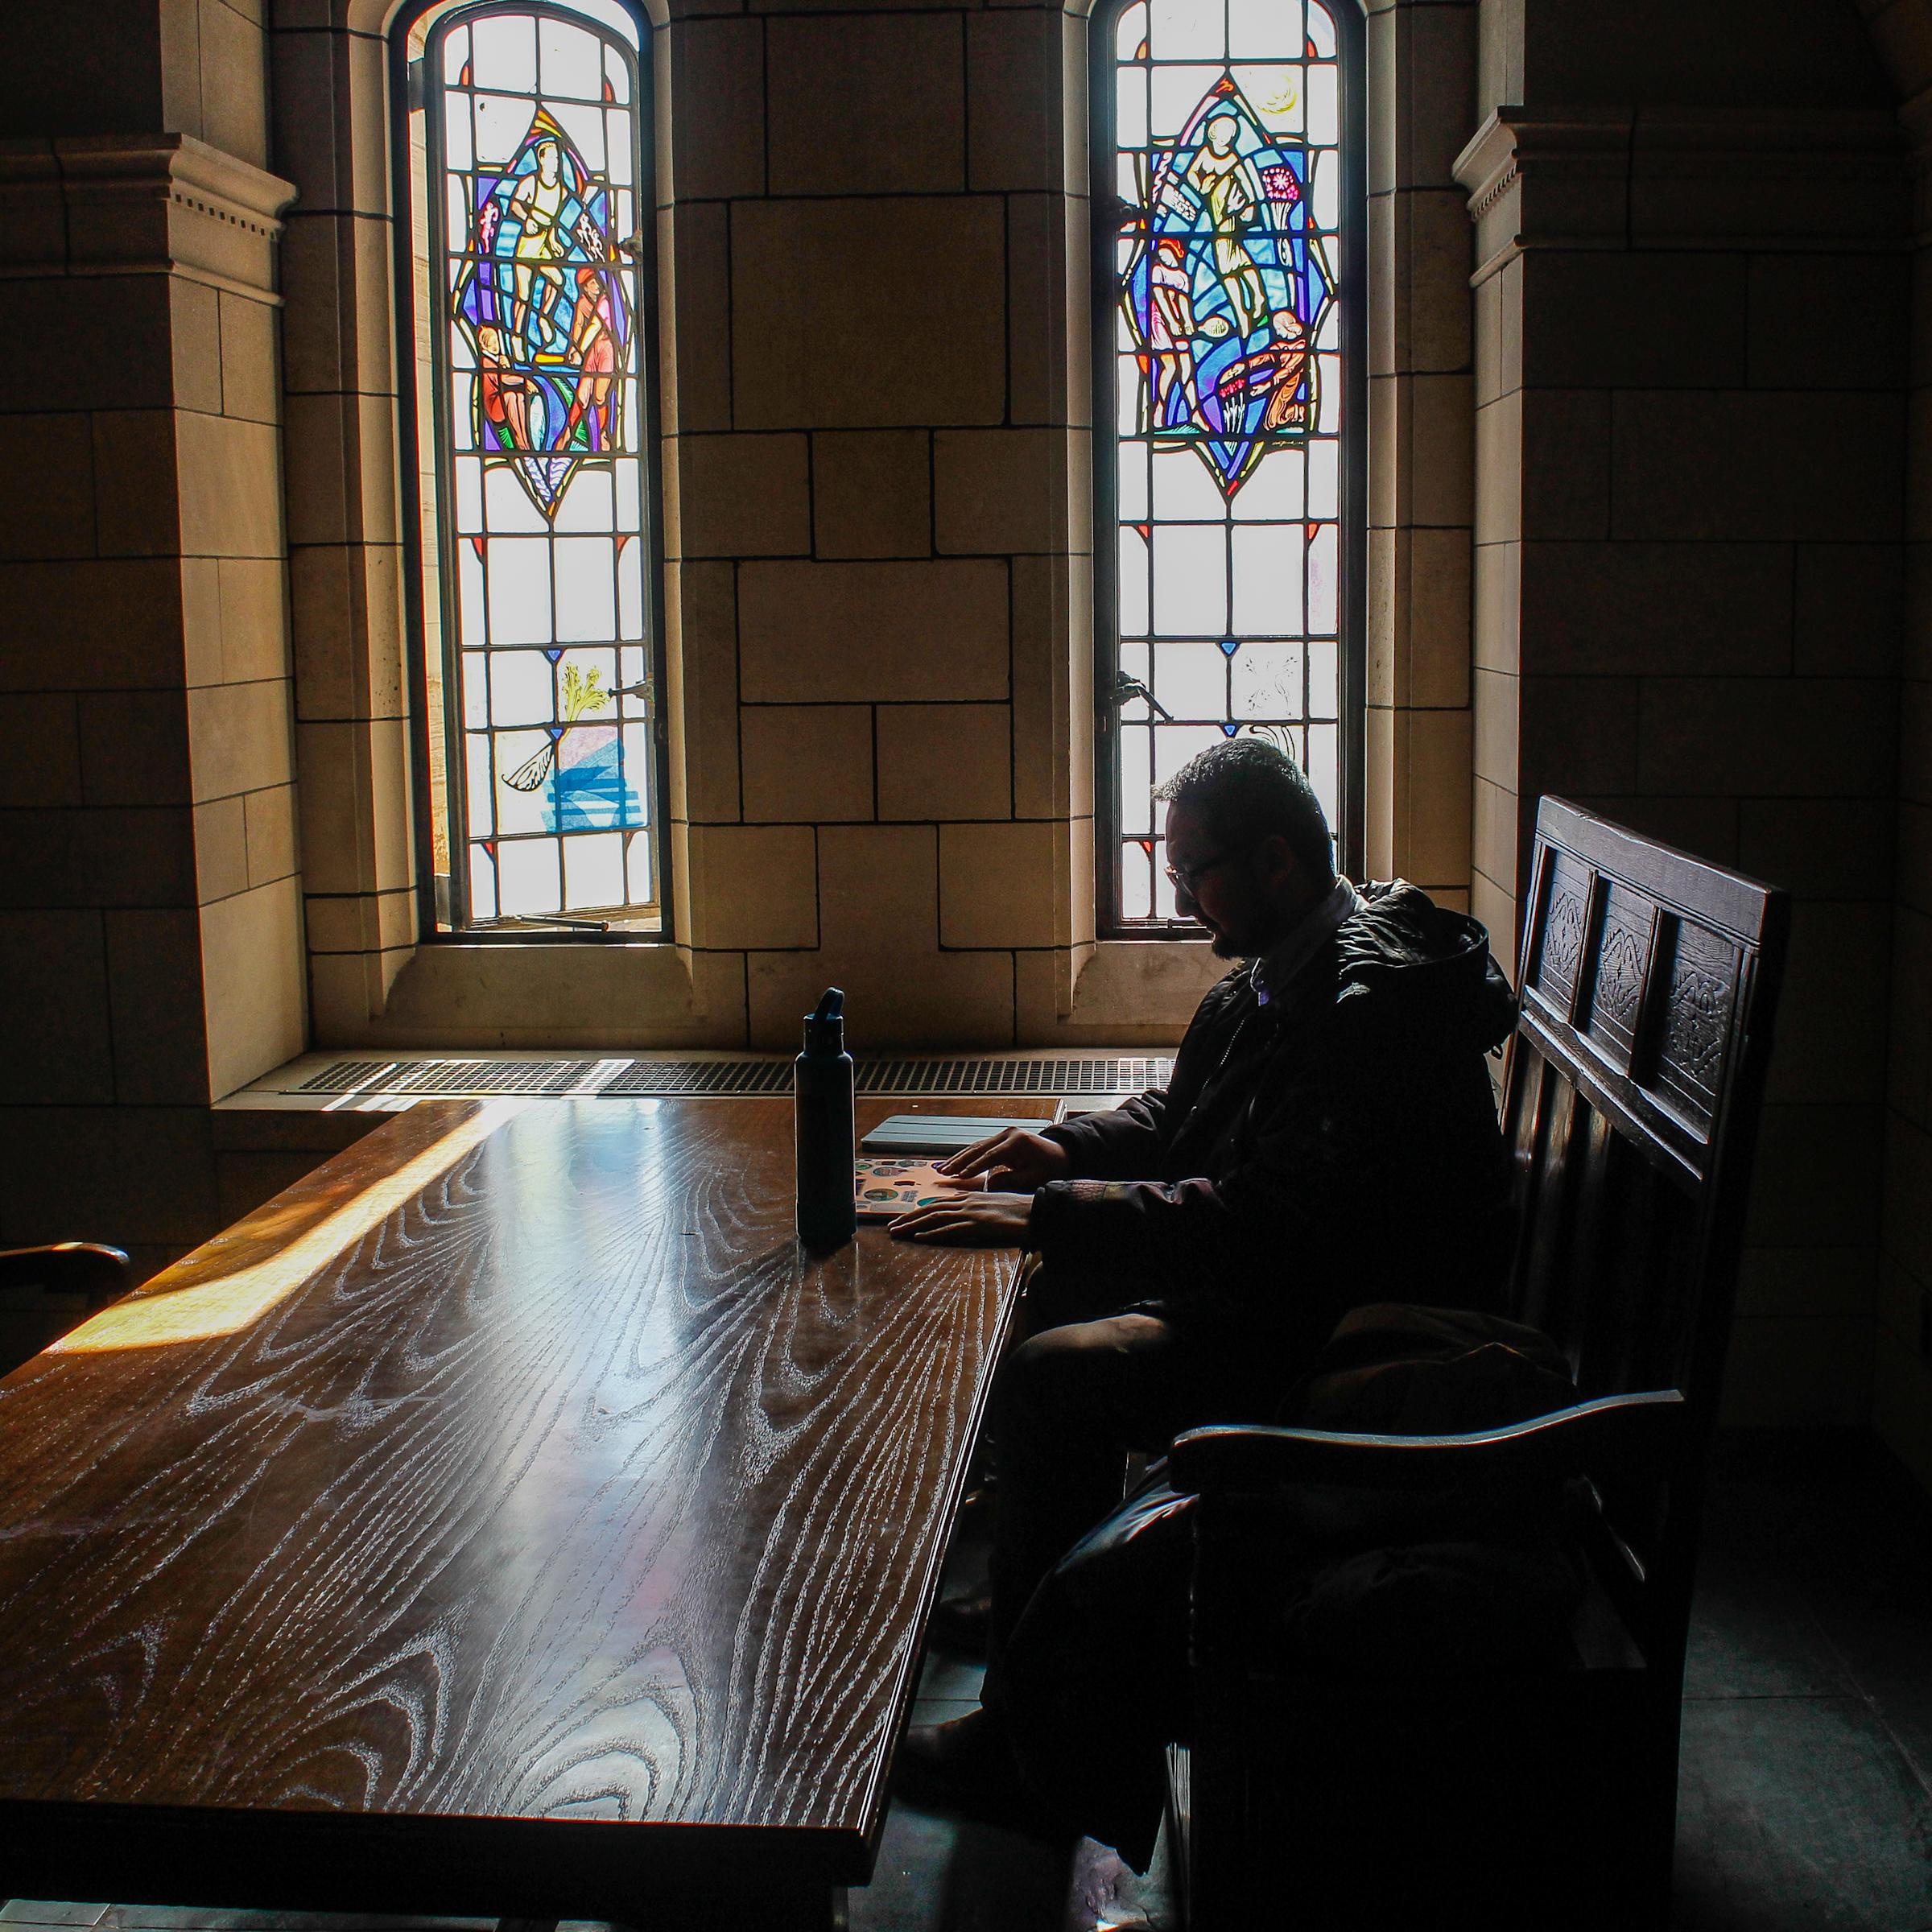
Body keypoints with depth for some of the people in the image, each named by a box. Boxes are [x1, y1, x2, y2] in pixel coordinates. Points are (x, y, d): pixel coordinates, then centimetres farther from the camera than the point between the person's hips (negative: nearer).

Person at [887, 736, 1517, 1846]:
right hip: (1285, 1288, 11)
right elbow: (1181, 1112, 21)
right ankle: (1026, 1581, 23)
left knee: (1054, 1379, -20)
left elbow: (1263, 1221, -32)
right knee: (1054, 1293, 11)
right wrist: (1067, 1148, 1)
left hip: (1362, 1336, -11)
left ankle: (1030, 1729, -9)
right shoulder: (1277, 971, 8)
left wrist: (1045, 1213, -30)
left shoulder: (1374, 1001, -25)